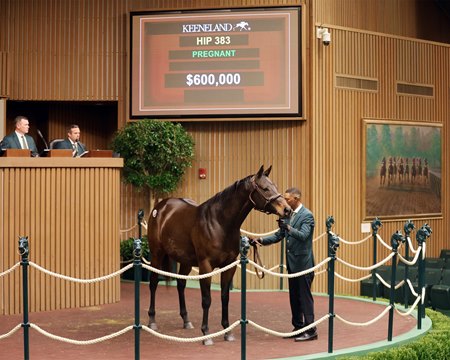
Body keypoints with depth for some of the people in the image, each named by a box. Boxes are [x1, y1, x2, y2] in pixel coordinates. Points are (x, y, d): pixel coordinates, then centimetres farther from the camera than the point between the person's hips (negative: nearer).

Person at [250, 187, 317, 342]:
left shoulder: (307, 215, -12)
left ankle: (311, 331, 0)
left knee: (305, 297, -5)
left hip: (303, 264, -8)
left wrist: (288, 227, -39)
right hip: (292, 263, 9)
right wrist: (261, 240, 1)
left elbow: (303, 235, -25)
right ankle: (298, 328, 22)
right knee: (294, 297, 13)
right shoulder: (289, 215, 12)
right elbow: (279, 235, 14)